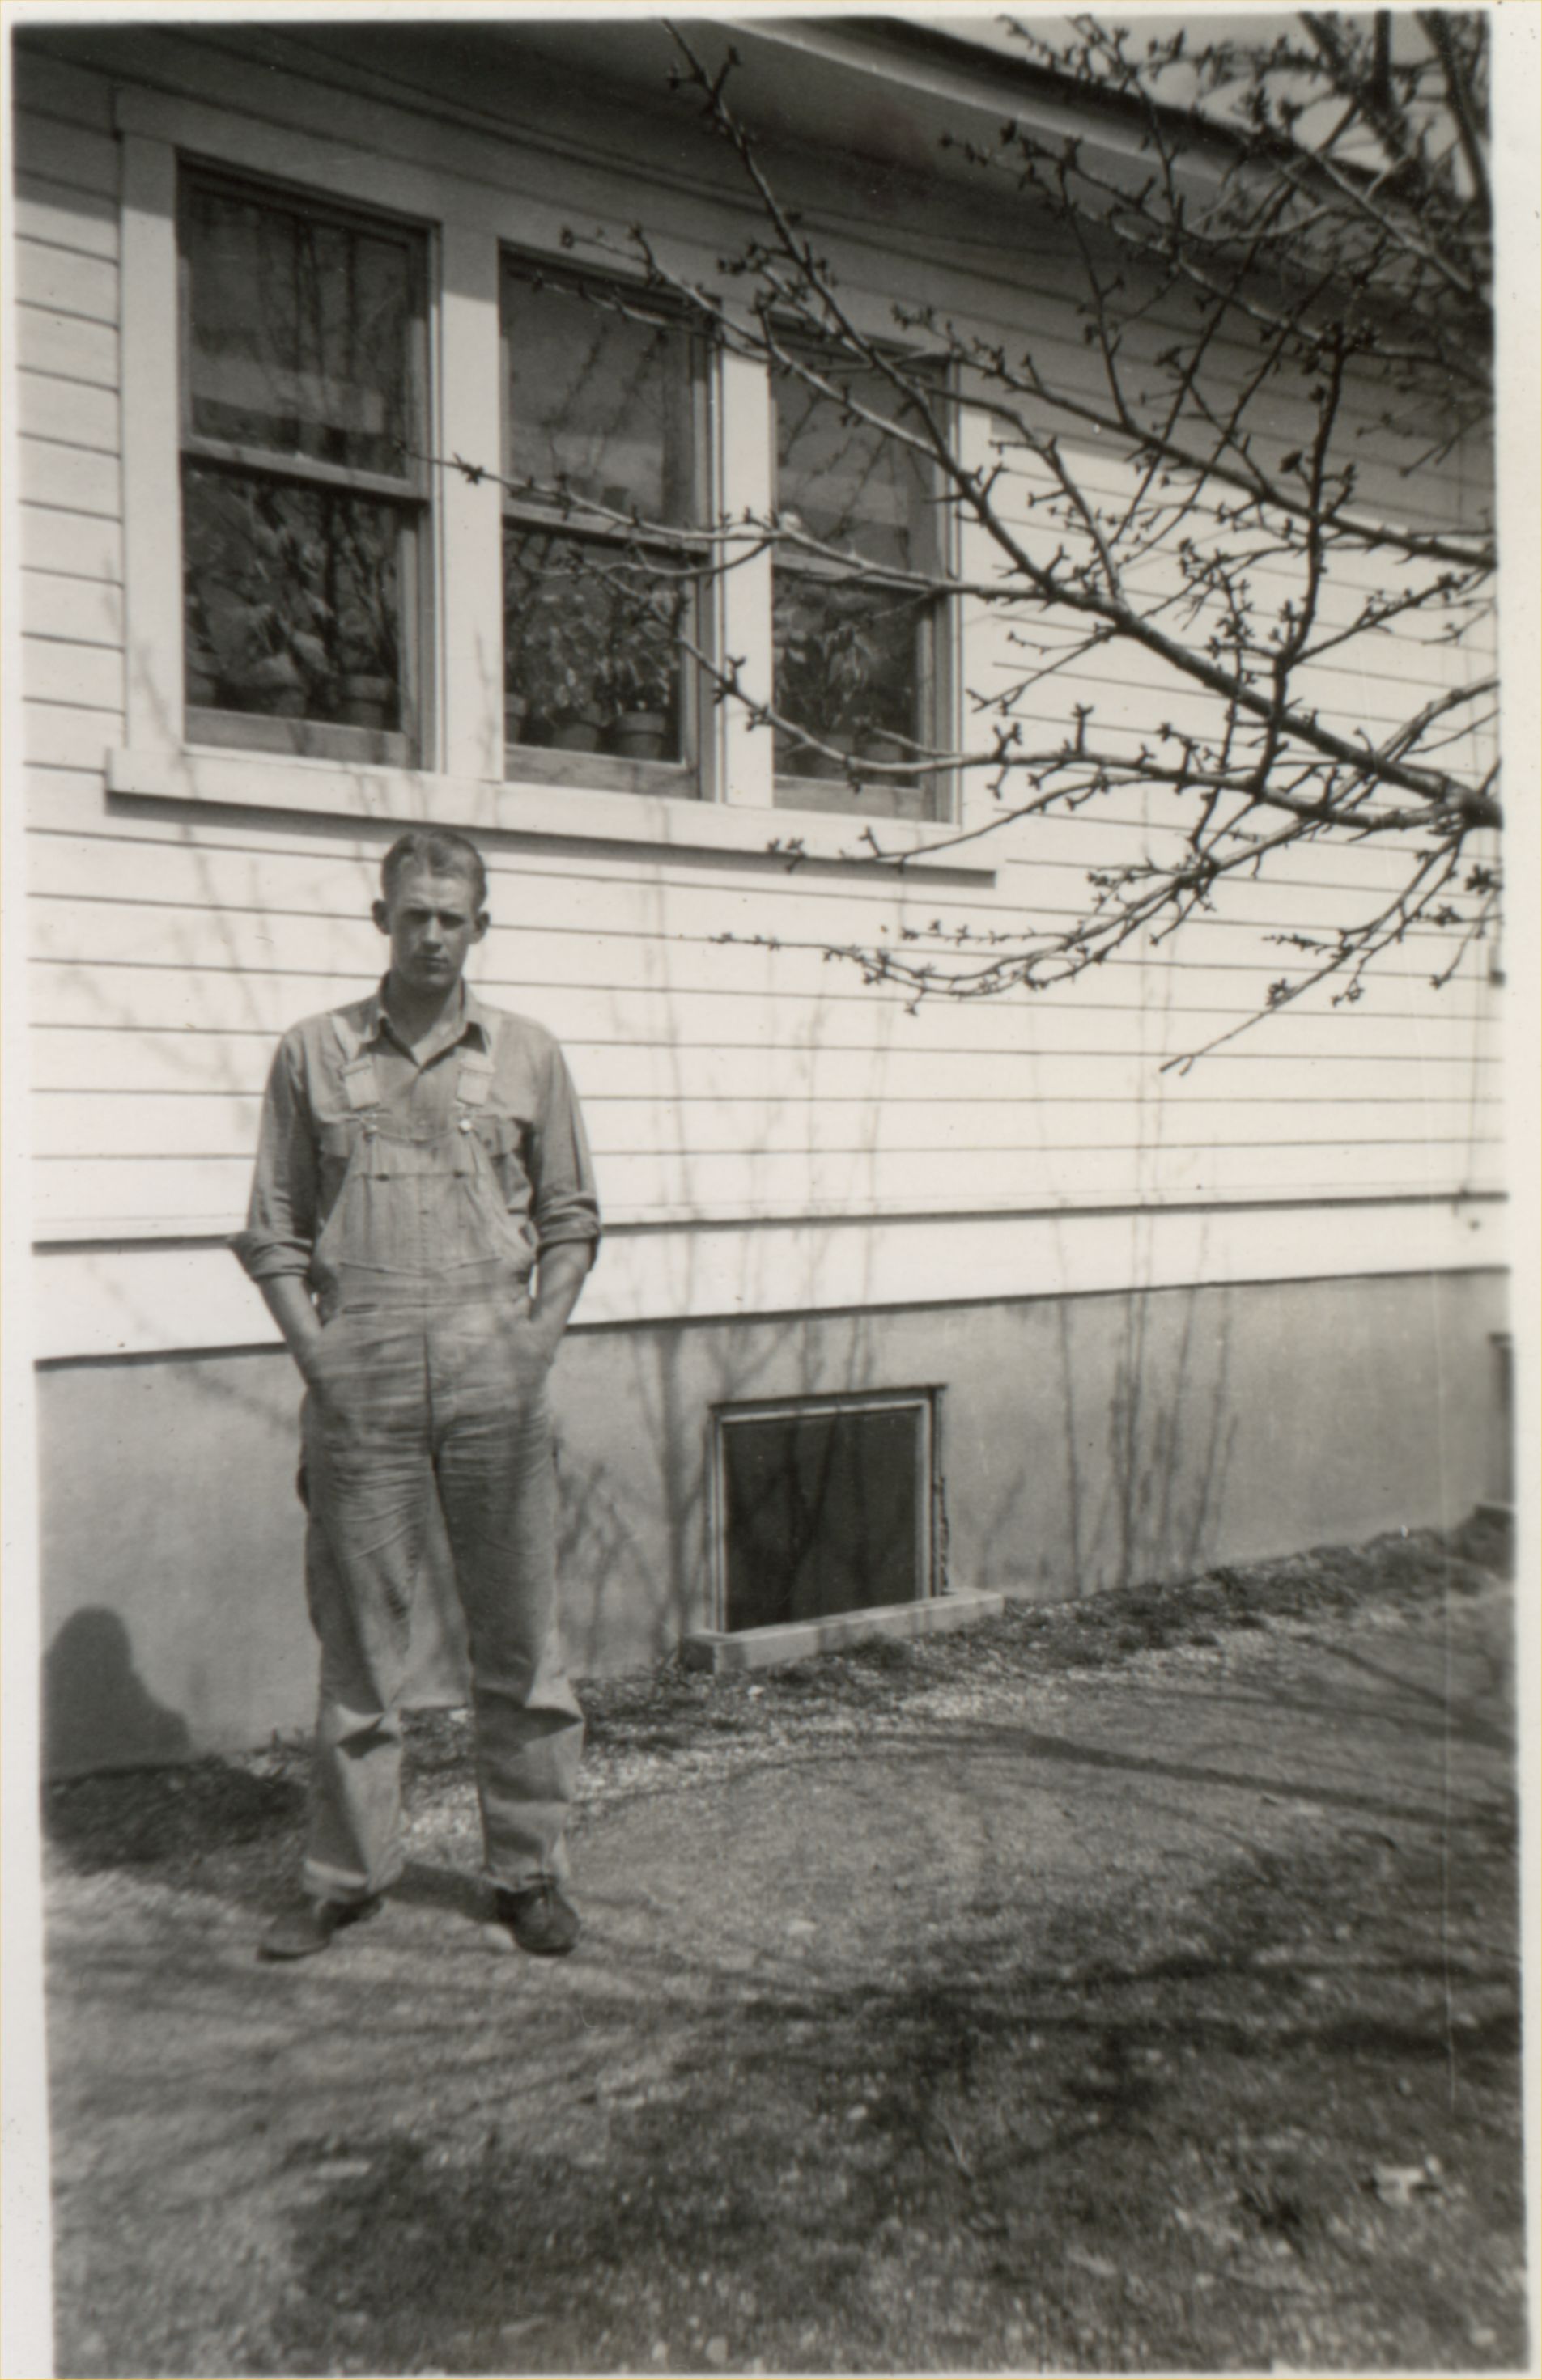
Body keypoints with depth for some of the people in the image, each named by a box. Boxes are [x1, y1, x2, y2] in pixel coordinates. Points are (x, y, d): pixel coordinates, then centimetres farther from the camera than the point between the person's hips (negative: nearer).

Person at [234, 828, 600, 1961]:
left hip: (496, 1369, 1)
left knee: (521, 1634, 6)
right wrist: (317, 1352, -2)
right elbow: (274, 1230, 9)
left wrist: (541, 1334, 0)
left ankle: (530, 1871, 20)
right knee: (358, 1635, 8)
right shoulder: (314, 1052, 8)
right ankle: (346, 1874, 24)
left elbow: (571, 1216, 12)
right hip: (360, 1374, 0)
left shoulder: (528, 1054, 9)